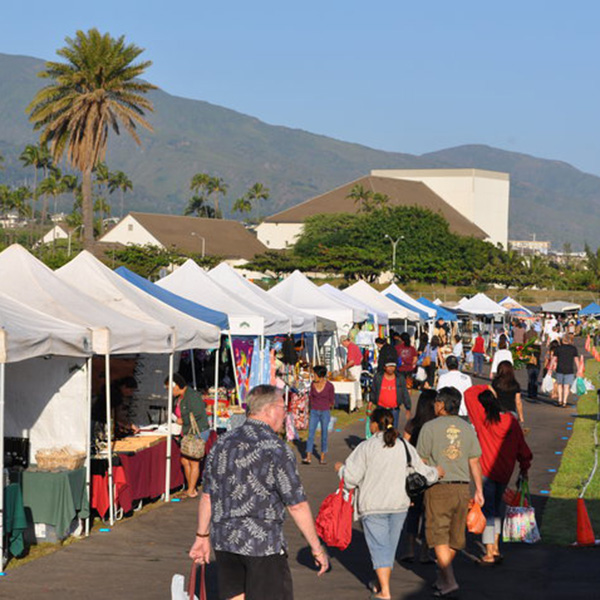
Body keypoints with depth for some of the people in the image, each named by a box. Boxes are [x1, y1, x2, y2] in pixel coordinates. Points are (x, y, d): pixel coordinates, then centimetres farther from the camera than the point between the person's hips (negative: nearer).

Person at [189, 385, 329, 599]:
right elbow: (297, 506, -13)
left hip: (224, 541, 7)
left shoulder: (223, 443, 6)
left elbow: (207, 496, 11)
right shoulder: (276, 449, -14)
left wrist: (202, 536, 22)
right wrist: (317, 548, -5)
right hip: (263, 543, -6)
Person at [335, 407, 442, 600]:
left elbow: (351, 477, -9)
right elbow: (422, 472, 10)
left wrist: (340, 468, 12)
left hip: (373, 506, -4)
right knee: (390, 545, 17)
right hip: (399, 504, 4)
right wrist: (436, 472, 31)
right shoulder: (405, 447, 4)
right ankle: (382, 583, 31)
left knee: (379, 546, -5)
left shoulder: (366, 447, -9)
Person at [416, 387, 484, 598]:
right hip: (462, 487, 5)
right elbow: (474, 462, 7)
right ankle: (442, 577, 27)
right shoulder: (467, 429, 6)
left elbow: (421, 461, -5)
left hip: (438, 487, -5)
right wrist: (479, 490, 13)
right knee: (455, 536, 14)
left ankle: (449, 581, -13)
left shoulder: (430, 427, -6)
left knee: (439, 536, -3)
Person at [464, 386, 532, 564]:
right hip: (505, 474, 5)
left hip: (487, 472, -5)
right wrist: (524, 468, 19)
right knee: (496, 508, 19)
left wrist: (486, 388, 10)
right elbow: (522, 447, 8)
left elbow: (469, 394, -3)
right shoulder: (511, 421, 0)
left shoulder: (483, 419, -11)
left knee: (487, 510, -2)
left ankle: (489, 553, -4)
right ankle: (495, 547, 20)